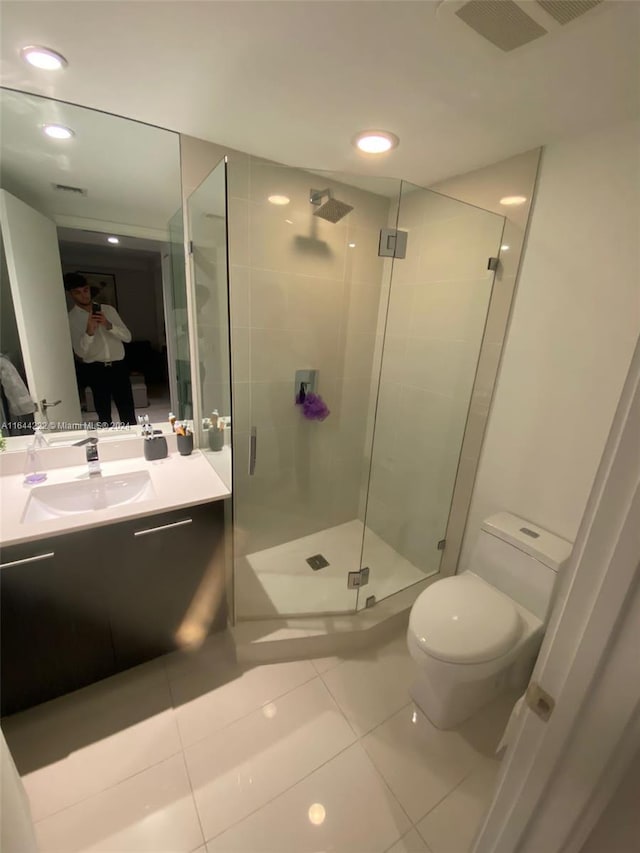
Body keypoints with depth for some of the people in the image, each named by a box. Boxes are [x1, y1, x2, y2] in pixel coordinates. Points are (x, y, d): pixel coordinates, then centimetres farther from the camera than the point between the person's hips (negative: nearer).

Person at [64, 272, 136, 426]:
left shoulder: (108, 310, 8)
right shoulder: (71, 319, 1)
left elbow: (127, 337, 1)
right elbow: (80, 351, -8)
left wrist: (108, 325, -16)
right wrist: (89, 331, -24)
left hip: (119, 367, 1)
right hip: (96, 370, -1)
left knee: (128, 413, 4)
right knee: (104, 414, 8)